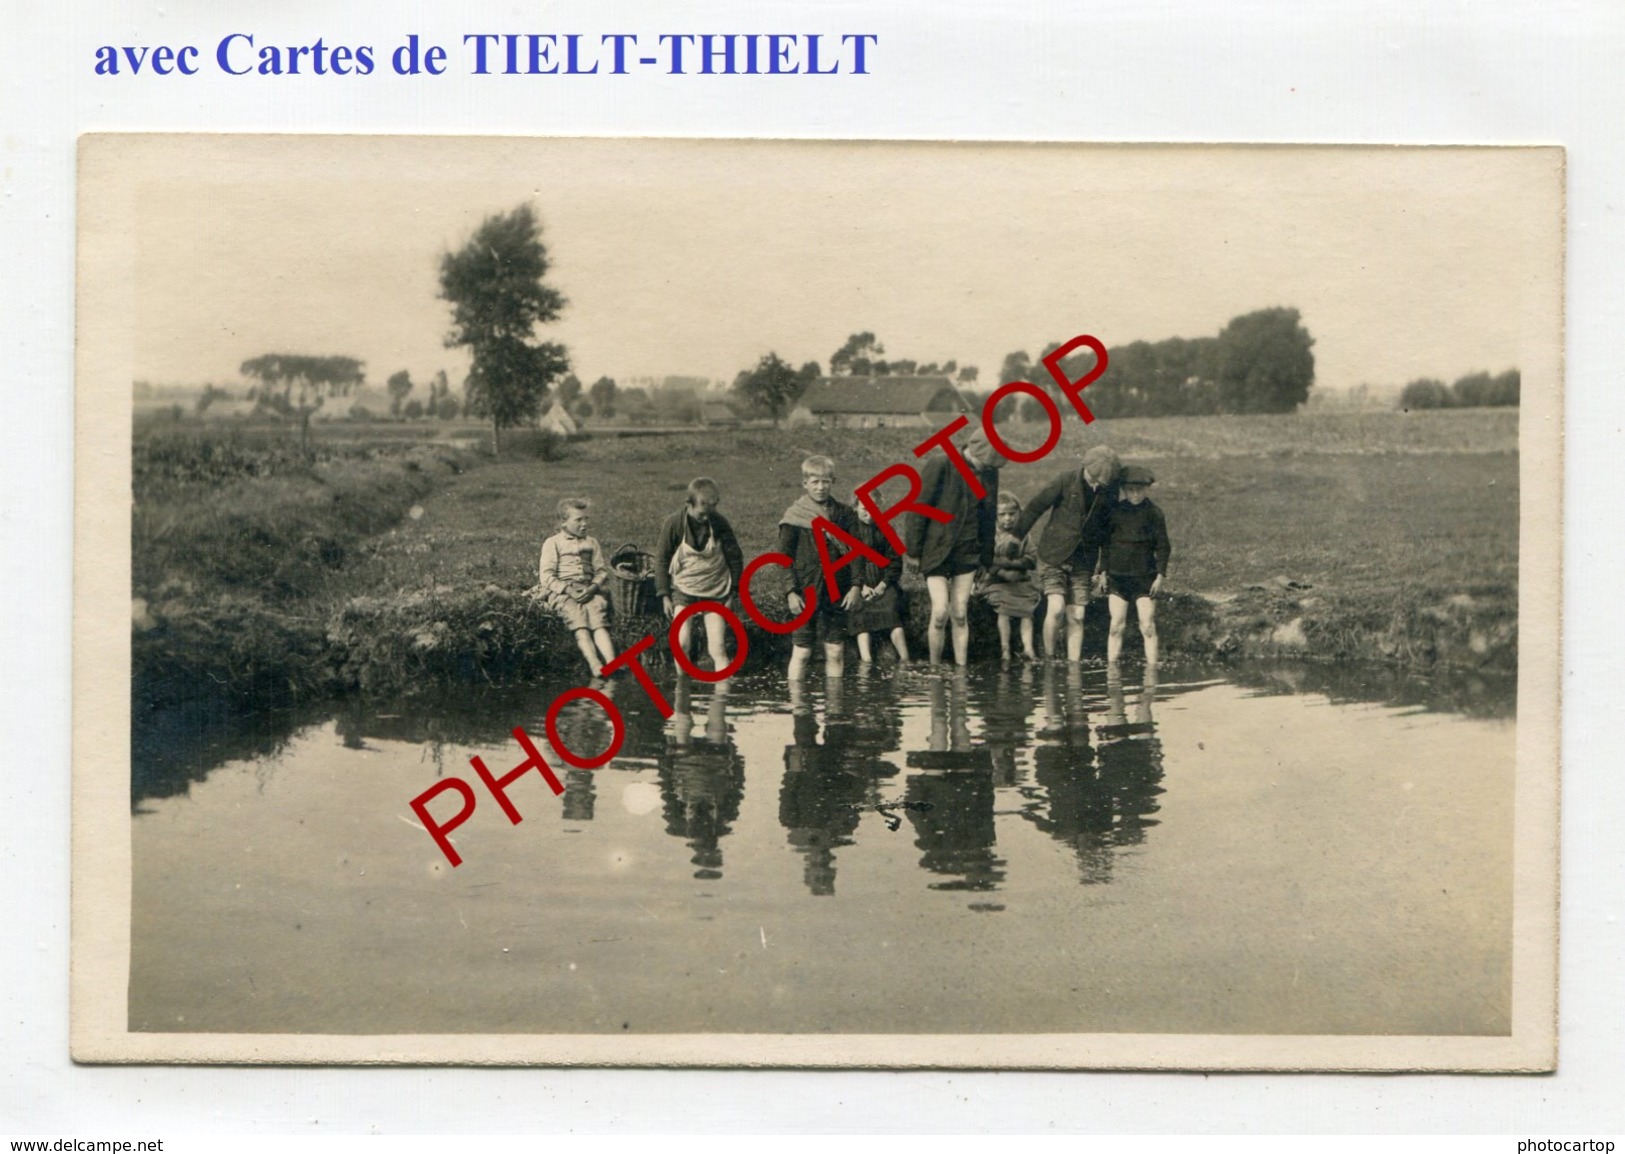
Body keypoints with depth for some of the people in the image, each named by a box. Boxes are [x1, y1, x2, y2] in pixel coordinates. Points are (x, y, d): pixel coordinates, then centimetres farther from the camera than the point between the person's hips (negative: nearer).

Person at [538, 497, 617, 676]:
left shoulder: (592, 543, 23)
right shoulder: (552, 543, 12)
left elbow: (602, 571, 14)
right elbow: (547, 576, 2)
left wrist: (592, 588, -7)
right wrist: (568, 590, -14)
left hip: (588, 591, 3)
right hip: (561, 592, -3)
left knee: (600, 623, -27)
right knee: (580, 625, -31)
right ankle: (596, 667, -49)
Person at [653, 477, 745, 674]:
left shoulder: (719, 523, -9)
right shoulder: (674, 523, -12)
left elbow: (734, 557, 3)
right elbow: (661, 559, -2)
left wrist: (735, 589, 4)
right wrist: (664, 595, -3)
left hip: (715, 592, 1)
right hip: (684, 589, -1)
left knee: (718, 647, -4)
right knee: (682, 643, -13)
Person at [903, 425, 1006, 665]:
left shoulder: (989, 473, 6)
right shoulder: (940, 466, -11)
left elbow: (989, 517, 16)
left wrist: (986, 558, 16)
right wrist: (914, 550, -6)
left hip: (968, 553, 4)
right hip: (937, 550, -4)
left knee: (960, 615, 2)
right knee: (940, 612, -10)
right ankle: (934, 667, 3)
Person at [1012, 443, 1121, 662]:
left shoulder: (1110, 491, -2)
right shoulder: (1067, 481, -13)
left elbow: (1109, 528, 10)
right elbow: (1034, 508, -6)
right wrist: (1014, 537, -4)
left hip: (1083, 561, 3)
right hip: (1053, 556, -3)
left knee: (1076, 617, 0)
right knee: (1057, 608, -17)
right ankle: (1048, 658, -1)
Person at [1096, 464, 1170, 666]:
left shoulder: (1154, 514, -1)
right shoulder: (1114, 512, 4)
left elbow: (1162, 547, 2)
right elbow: (1106, 543, 11)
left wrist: (1160, 575, -4)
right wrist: (1103, 570, 7)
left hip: (1144, 577, -1)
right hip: (1117, 575, 1)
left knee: (1147, 626, -4)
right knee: (1117, 625, 0)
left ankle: (1151, 665, -1)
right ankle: (1111, 665, 3)